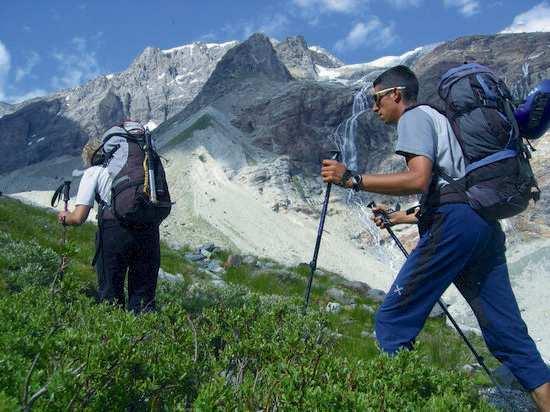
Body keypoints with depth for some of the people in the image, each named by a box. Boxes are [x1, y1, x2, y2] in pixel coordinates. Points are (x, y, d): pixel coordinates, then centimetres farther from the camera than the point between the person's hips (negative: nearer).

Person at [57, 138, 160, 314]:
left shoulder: (92, 172, 13)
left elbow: (78, 218, 5)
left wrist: (65, 217, 25)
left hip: (116, 228, -3)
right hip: (149, 225, 4)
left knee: (110, 293, 13)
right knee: (144, 294, 16)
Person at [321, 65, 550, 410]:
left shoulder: (415, 116, 4)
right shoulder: (439, 118, 31)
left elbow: (418, 179, -15)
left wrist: (352, 179, -12)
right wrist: (403, 217, 39)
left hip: (455, 223, -10)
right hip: (486, 224, 10)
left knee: (393, 320, -4)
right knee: (508, 332, 8)